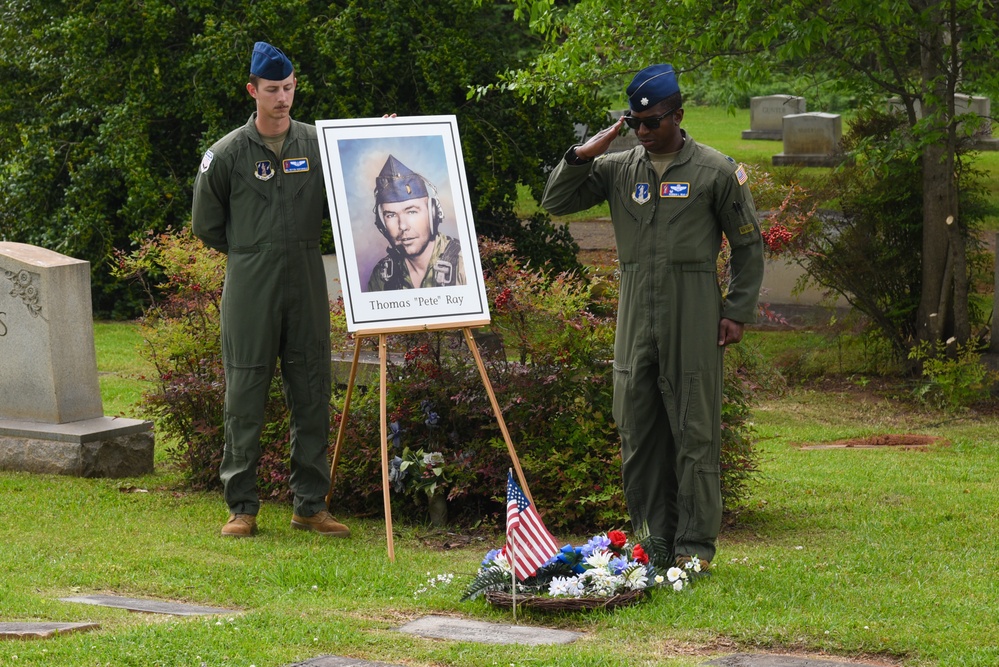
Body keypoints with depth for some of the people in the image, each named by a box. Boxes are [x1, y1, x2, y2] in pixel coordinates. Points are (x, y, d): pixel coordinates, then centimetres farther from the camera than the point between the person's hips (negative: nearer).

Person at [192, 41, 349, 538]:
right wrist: (251, 254, 8)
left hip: (308, 286, 3)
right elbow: (207, 226, 8)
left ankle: (310, 505, 12)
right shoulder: (227, 154, -1)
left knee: (312, 395, 5)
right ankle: (242, 507, 6)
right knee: (245, 395, -1)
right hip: (249, 290, -3)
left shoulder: (317, 144, 6)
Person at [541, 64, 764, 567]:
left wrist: (738, 312, -2)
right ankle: (655, 538, 15)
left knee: (694, 431, -2)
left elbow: (748, 245, 4)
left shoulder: (715, 171, 0)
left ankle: (694, 544, 3)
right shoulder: (617, 168, 10)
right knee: (638, 431, 6)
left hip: (693, 316, -4)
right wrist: (583, 155, -3)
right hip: (635, 313, 4)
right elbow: (556, 203, 11)